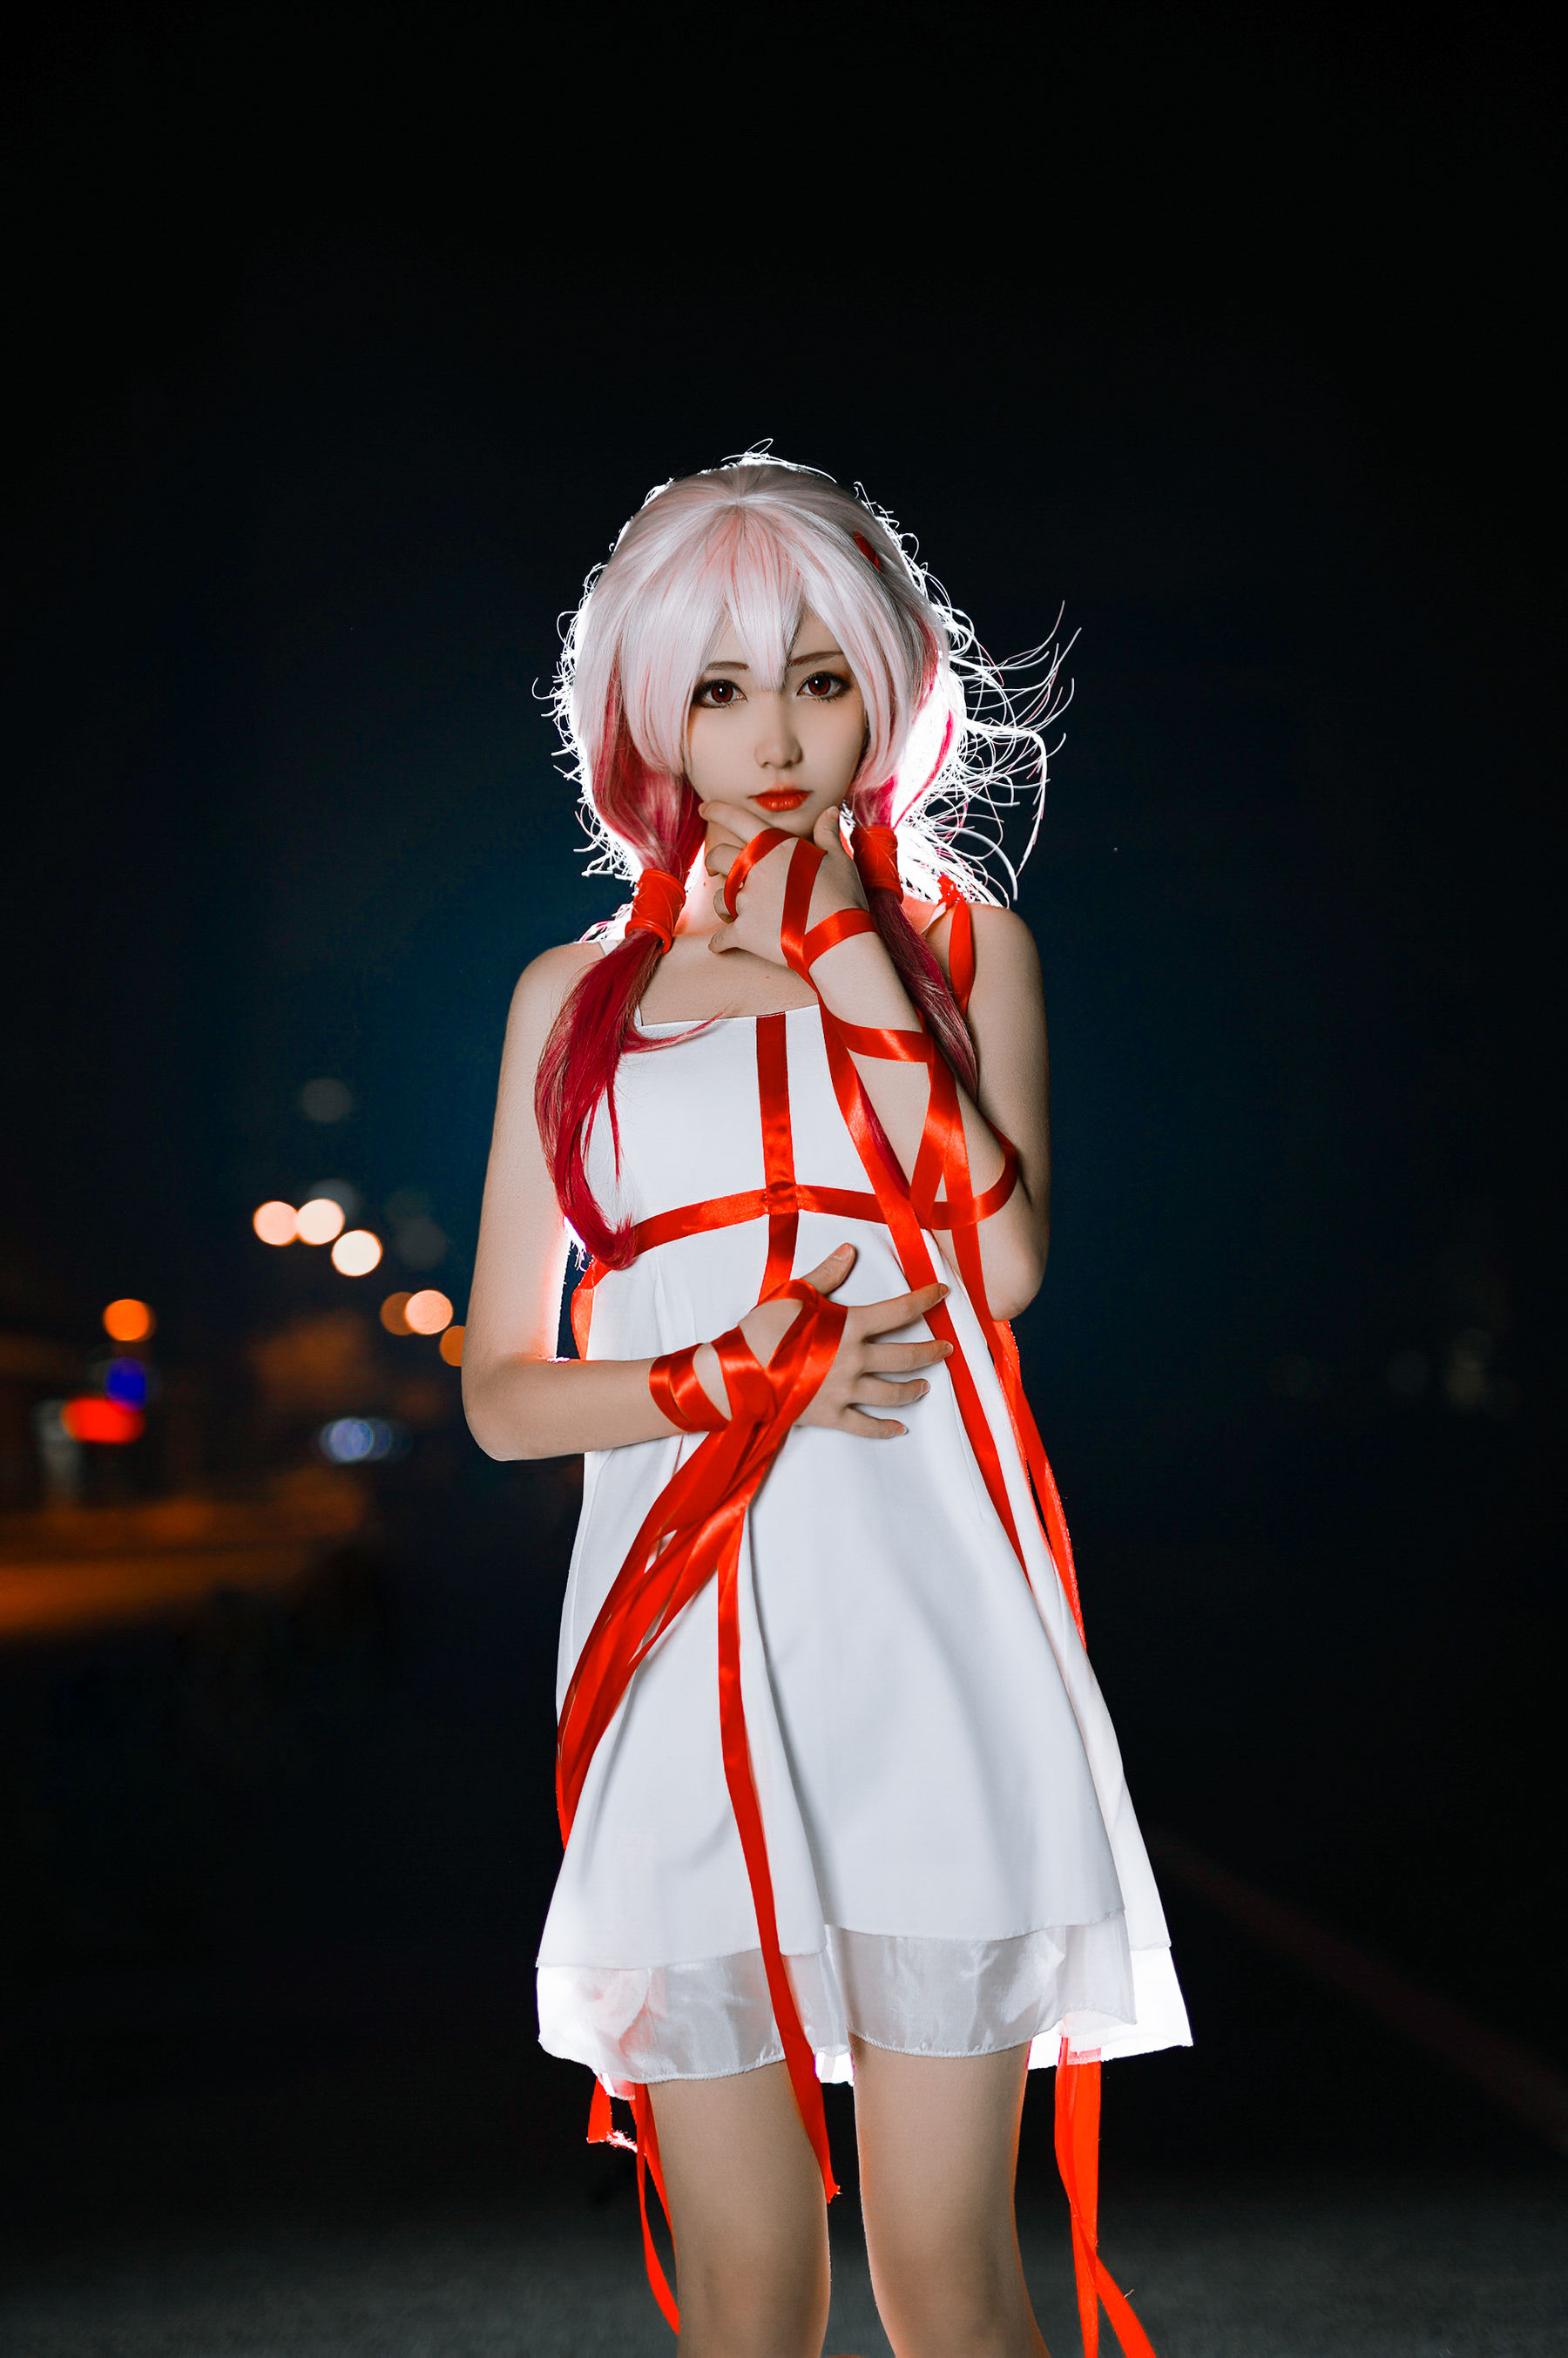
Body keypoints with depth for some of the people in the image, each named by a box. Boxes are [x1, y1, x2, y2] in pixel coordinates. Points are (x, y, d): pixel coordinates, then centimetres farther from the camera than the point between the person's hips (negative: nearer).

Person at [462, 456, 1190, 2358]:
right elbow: (501, 1391, 12)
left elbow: (1003, 1258, -6)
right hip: (682, 1638, 1)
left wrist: (848, 947, -5)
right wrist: (731, 1381, -6)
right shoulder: (575, 994, 14)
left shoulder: (959, 939, 12)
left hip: (922, 1623, -1)